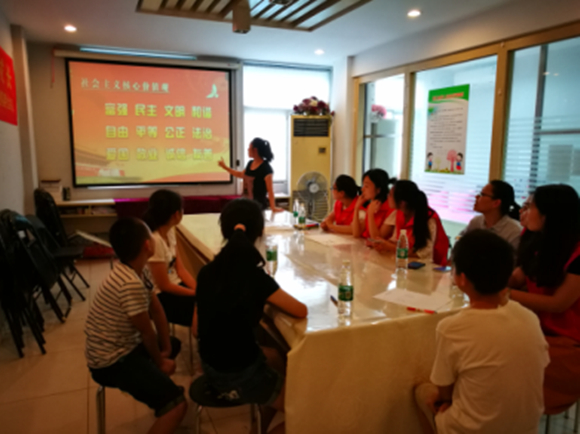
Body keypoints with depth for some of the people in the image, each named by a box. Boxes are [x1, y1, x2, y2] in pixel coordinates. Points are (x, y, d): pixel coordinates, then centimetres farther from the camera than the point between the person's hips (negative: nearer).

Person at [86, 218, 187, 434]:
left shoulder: (134, 271, -1)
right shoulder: (131, 284, -30)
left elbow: (157, 310, 4)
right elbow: (147, 332, -18)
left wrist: (165, 349, 2)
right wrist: (160, 362, -1)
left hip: (123, 346, 10)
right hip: (112, 361, -10)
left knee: (174, 344, 28)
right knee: (177, 404, -18)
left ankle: (160, 392, 42)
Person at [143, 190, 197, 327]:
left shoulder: (170, 231, 0)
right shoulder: (154, 241, -25)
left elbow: (180, 269, 3)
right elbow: (164, 286, -20)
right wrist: (197, 294, -13)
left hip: (174, 285, 7)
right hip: (160, 297, -7)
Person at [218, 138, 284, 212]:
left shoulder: (266, 168, -17)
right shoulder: (250, 164, 6)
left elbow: (270, 190, -21)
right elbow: (241, 175, 27)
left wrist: (273, 207, -26)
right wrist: (225, 167, 30)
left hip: (258, 203, -8)